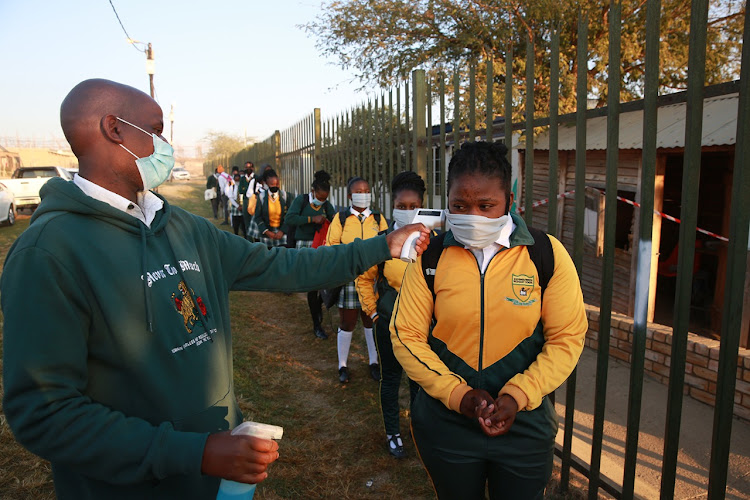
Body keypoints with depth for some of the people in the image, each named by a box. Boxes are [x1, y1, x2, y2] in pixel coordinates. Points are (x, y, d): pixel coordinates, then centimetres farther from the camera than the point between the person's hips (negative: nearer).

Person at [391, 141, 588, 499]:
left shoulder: (547, 254, -9)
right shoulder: (430, 257, -7)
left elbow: (567, 338, -6)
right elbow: (406, 335, -6)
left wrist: (518, 396, -15)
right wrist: (457, 393, -15)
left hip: (525, 426, 0)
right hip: (445, 424, 1)